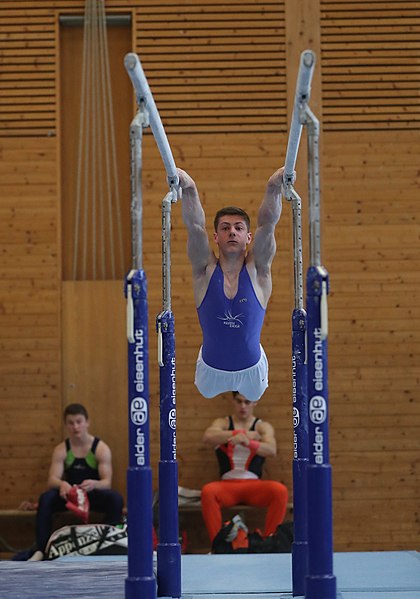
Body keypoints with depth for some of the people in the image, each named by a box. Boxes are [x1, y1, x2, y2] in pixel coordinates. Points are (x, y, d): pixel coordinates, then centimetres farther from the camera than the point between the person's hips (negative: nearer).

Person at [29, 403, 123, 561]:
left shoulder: (101, 449, -6)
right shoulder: (61, 450, -1)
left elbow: (107, 482, -15)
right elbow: (52, 479, -12)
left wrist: (94, 484, -41)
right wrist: (62, 484, -39)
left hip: (94, 494, -1)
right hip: (69, 494, 1)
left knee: (115, 498, -33)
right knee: (46, 498, -29)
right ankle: (41, 549, -32)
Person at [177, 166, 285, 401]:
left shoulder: (257, 269, -18)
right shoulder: (206, 270, -17)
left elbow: (267, 224, -31)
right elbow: (195, 226, -31)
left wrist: (275, 187, -48)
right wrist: (188, 189, -49)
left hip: (251, 368, 0)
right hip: (212, 369, 0)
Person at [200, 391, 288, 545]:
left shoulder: (263, 426, 10)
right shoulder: (222, 423, 11)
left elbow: (271, 450, -11)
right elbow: (208, 437, -13)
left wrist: (248, 442, -32)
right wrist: (242, 433, -17)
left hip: (254, 486, 0)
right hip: (227, 485, 0)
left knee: (280, 490, -31)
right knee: (207, 491, -34)